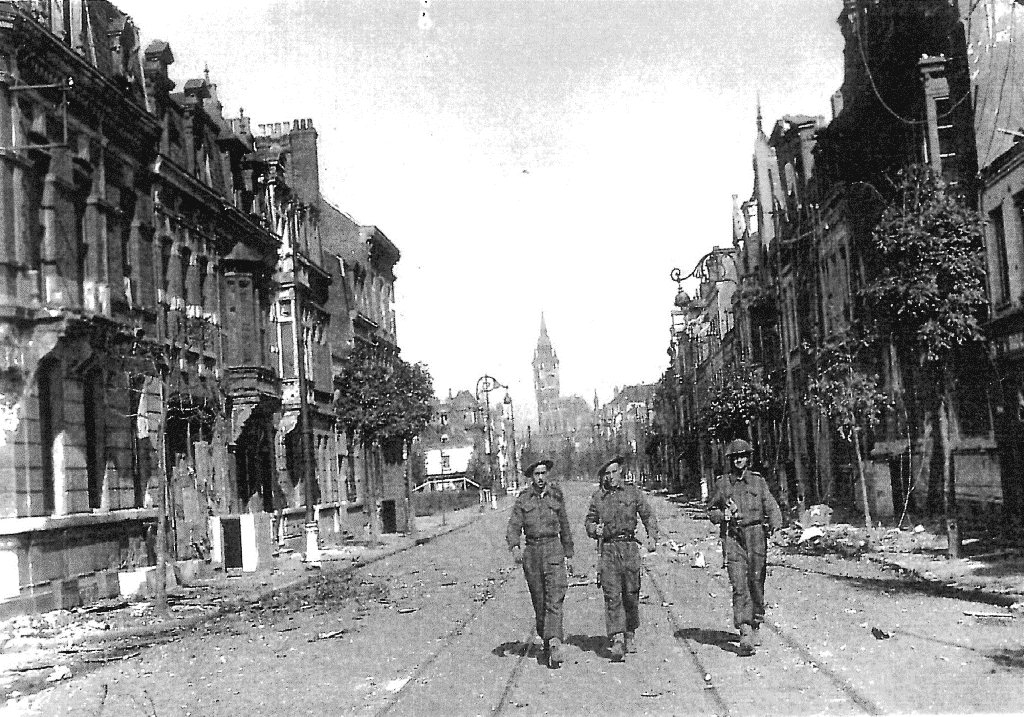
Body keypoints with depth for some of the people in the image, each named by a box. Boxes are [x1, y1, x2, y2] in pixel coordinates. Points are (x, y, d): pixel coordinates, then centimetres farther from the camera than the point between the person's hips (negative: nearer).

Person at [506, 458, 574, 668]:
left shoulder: (556, 497, 5)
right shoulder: (523, 500, 3)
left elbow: (565, 527, 15)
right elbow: (513, 526, -5)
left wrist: (569, 556, 17)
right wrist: (514, 547, -25)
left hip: (554, 551, -1)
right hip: (531, 552, 1)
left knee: (554, 601, -14)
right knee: (539, 603, 8)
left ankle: (554, 644, -23)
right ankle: (546, 640, 24)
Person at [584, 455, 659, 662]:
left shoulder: (633, 492, 6)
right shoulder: (598, 497, 9)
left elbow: (648, 516, 7)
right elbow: (589, 521, 19)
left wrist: (652, 537, -7)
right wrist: (594, 529, -4)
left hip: (629, 547, 0)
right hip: (607, 549, 0)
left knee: (631, 594, 6)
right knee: (612, 595, -9)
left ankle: (630, 634, 26)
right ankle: (617, 640, -13)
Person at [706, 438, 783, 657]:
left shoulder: (758, 481, 9)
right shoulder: (721, 483, 7)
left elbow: (771, 506, 2)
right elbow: (711, 510, 14)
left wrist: (775, 522, -17)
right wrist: (725, 515, -6)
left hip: (756, 538, 1)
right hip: (732, 539, -1)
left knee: (756, 582, 6)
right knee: (739, 586, -9)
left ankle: (756, 624, 28)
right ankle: (744, 634, -12)